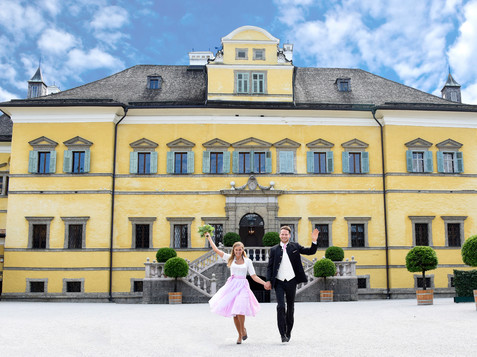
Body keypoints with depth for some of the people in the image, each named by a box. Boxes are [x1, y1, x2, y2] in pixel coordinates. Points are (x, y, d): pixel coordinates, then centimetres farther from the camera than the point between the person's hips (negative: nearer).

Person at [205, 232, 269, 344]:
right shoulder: (230, 259, 9)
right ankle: (240, 335, 16)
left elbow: (254, 277, 7)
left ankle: (243, 329, 9)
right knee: (234, 313, 0)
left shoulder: (247, 261, 8)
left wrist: (265, 283, -4)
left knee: (240, 310, -18)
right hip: (232, 285, 1)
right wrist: (209, 238, 5)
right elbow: (216, 250, 5)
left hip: (242, 286, -1)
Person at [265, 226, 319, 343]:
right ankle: (283, 334, -6)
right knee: (281, 307, -11)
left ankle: (288, 332, 26)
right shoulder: (274, 249, 5)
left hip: (291, 281, 1)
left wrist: (314, 241, -13)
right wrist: (268, 280, -7)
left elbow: (310, 252, 5)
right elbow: (269, 266, 4)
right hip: (279, 282, -1)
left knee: (290, 307, 11)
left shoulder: (295, 246, 5)